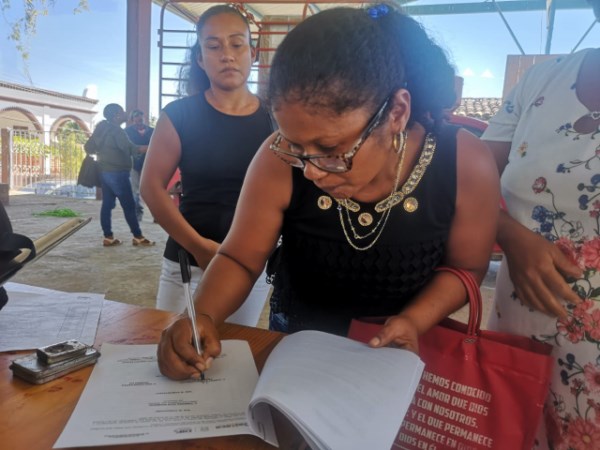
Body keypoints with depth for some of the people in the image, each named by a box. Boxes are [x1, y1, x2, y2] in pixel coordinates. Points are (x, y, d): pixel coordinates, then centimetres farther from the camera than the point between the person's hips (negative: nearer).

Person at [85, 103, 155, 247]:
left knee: (107, 204, 6)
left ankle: (108, 237, 8)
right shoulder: (116, 130, -13)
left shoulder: (102, 129, 13)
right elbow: (130, 149, -25)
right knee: (129, 205, -5)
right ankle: (138, 237, -1)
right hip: (117, 173, -9)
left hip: (105, 171, 9)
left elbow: (89, 148, 17)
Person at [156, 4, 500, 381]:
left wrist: (415, 321, -24)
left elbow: (465, 267, -9)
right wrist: (202, 317, -32)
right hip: (294, 342, 1)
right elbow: (240, 259, -15)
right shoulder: (280, 163, -26)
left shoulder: (466, 166, -24)